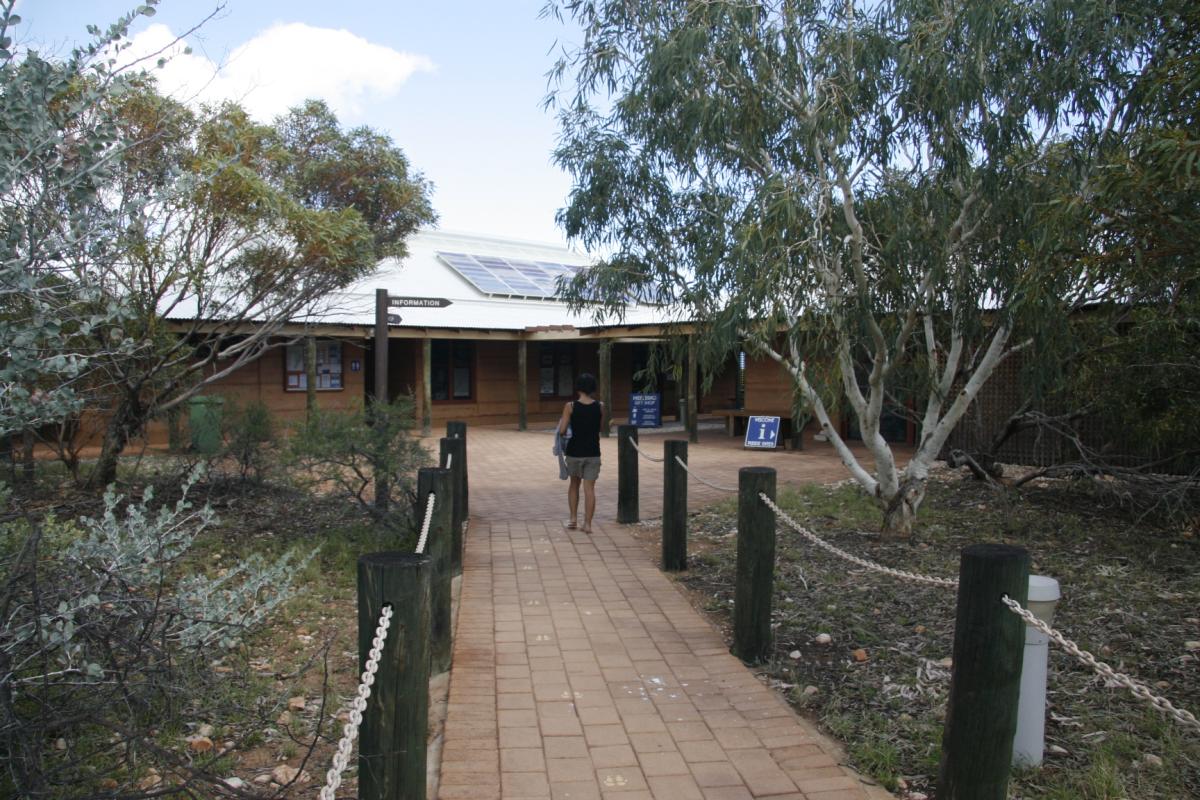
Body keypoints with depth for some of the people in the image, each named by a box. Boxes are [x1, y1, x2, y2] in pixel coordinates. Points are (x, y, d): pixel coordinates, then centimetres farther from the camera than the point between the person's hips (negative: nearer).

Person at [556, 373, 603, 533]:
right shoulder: (600, 406, -3)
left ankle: (573, 519, 19)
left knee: (574, 484, 19)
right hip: (593, 452, 1)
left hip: (574, 452, 0)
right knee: (589, 488, 2)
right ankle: (587, 523, 1)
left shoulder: (570, 406, -9)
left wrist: (561, 422, 9)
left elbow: (561, 431, -11)